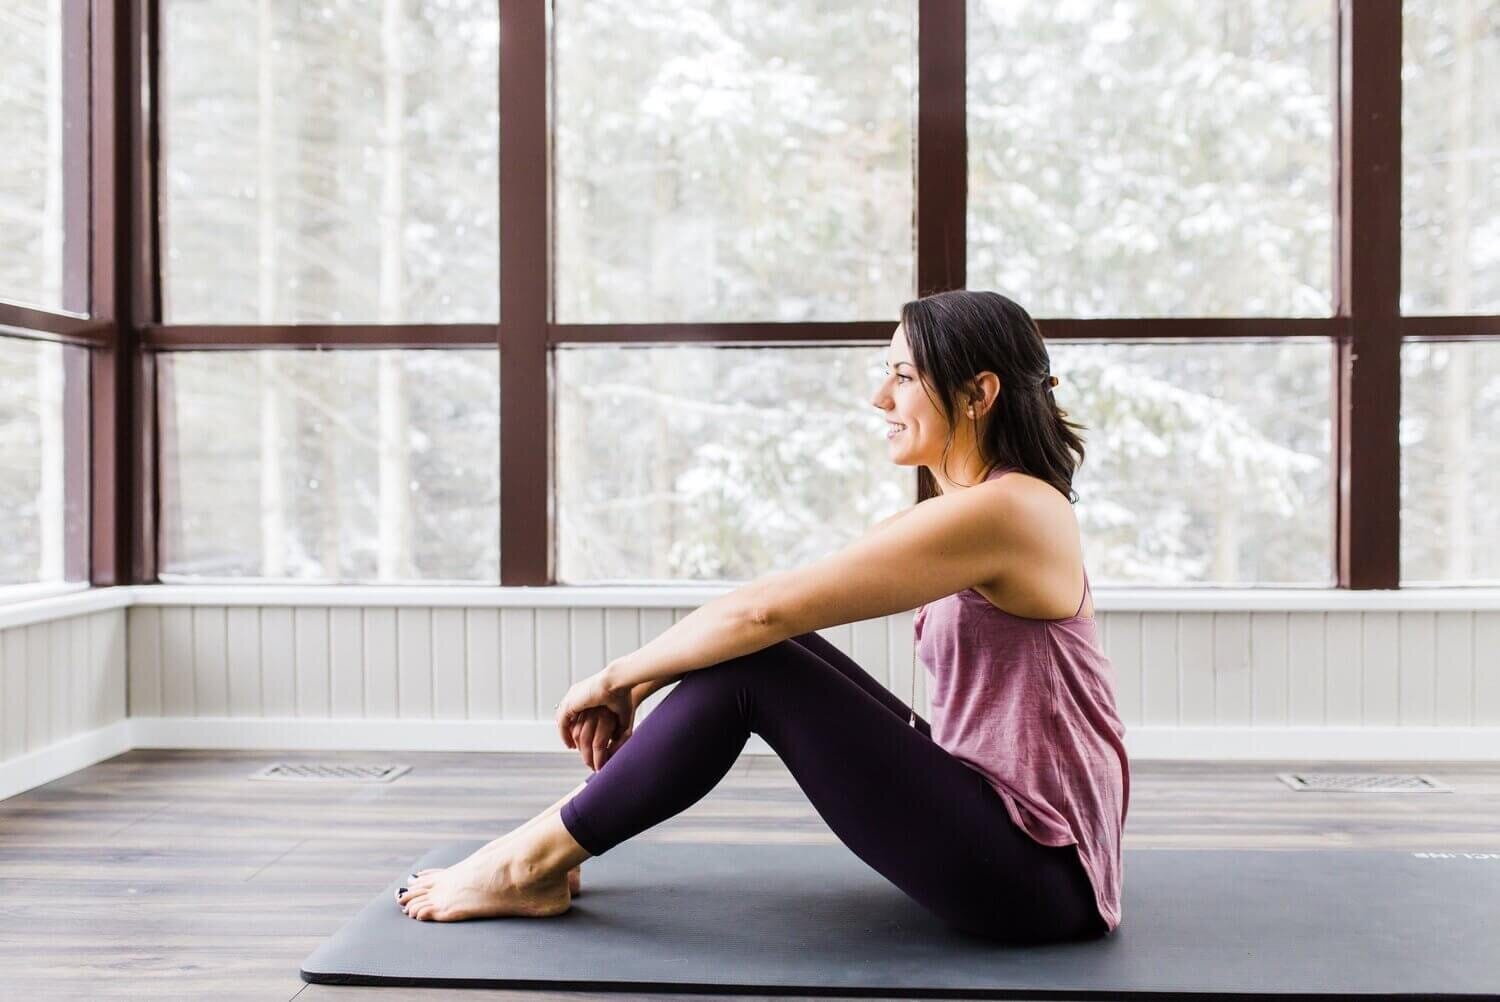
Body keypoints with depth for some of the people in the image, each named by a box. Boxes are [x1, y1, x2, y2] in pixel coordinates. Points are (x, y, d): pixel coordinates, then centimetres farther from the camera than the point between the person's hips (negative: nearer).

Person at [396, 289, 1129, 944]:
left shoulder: (1003, 509, -20)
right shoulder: (964, 510, 10)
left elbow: (765, 607, -22)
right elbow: (775, 619, 10)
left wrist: (615, 677, -10)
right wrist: (639, 682, 2)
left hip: (1038, 874, -9)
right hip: (996, 820, 9)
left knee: (753, 661, -16)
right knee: (759, 648, 4)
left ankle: (536, 862, -3)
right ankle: (569, 827, 9)